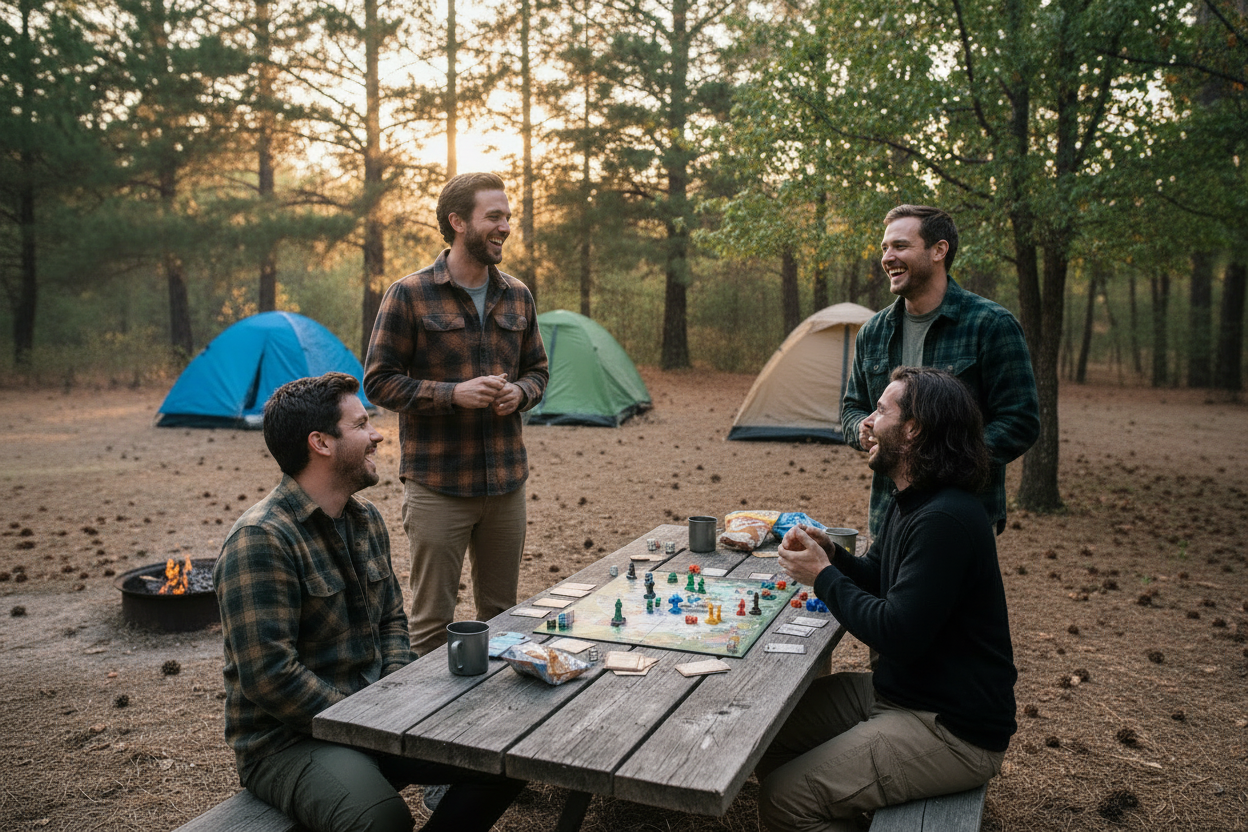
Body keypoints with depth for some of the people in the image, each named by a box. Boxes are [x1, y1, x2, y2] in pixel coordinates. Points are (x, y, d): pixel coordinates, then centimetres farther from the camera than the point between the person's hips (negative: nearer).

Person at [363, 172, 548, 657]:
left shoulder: (517, 298, 9)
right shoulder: (410, 295, -6)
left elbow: (537, 369, 19)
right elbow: (379, 381, -6)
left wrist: (520, 392, -5)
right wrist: (452, 393, -18)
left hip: (506, 481, 5)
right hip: (436, 485, -5)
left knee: (502, 614, 16)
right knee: (431, 621, 5)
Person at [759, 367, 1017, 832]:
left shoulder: (945, 521, -26)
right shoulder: (911, 503, 8)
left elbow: (897, 636, -28)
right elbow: (876, 579, 20)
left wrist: (823, 577, -15)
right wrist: (829, 553, -1)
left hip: (952, 731, -10)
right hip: (896, 690, 10)